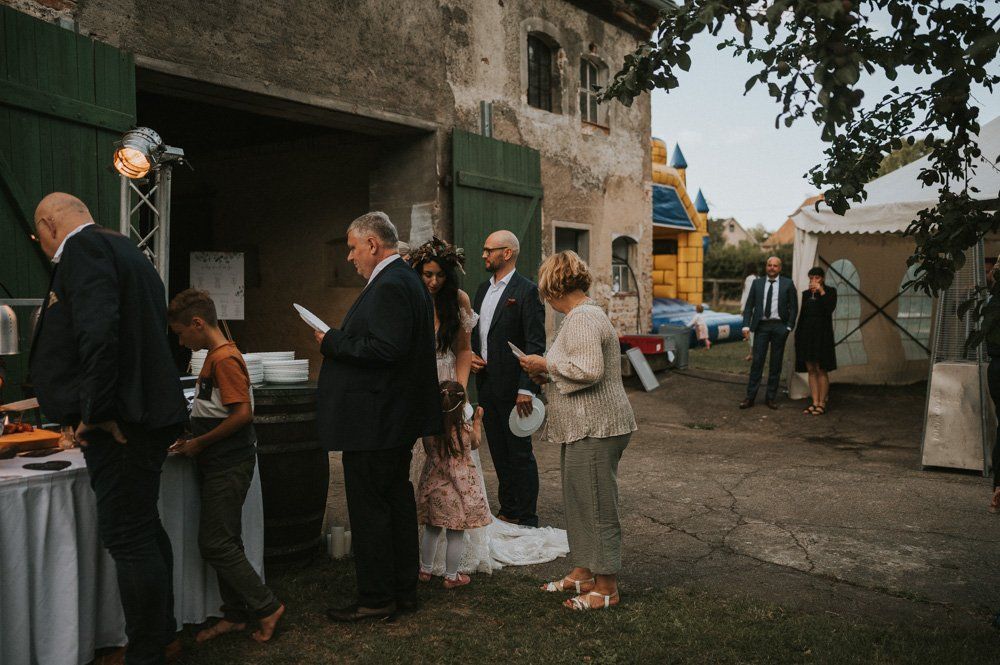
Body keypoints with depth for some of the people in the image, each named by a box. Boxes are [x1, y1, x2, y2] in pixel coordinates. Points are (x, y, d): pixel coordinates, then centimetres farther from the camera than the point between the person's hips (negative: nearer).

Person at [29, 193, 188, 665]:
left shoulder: (84, 249, -9)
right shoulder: (124, 250, 21)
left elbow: (98, 333, -25)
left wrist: (96, 412, -19)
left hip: (118, 425, -11)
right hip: (148, 416, 11)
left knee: (128, 539, -3)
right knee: (144, 530, 19)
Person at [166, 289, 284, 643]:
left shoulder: (224, 359, -18)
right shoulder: (215, 356, 13)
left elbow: (243, 414, -25)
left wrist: (200, 443, -16)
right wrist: (192, 440, 10)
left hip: (228, 466, -10)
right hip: (219, 464, 10)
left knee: (215, 544, -5)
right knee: (224, 543, 14)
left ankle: (267, 607, 5)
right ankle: (235, 616, 24)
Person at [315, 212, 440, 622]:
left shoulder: (389, 286, -18)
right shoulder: (404, 279, 14)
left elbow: (386, 348, -27)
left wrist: (333, 342, -16)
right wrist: (339, 339, 11)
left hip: (373, 420, -11)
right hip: (398, 418, 11)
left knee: (369, 508, 0)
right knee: (398, 500, 16)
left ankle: (376, 599, 11)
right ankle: (404, 591, 27)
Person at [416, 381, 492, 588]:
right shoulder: (466, 430, -17)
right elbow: (475, 444, 6)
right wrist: (478, 420, 19)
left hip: (433, 485, 4)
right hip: (459, 487, -3)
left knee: (431, 530, 20)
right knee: (456, 534, 8)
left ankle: (426, 570, 33)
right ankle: (451, 577, 19)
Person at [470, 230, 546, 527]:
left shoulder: (526, 290, -11)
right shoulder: (483, 289, 14)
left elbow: (535, 344, -16)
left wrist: (527, 388, -22)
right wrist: (471, 355, 3)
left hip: (512, 387, -8)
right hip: (486, 383, 8)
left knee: (520, 453, 0)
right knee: (499, 452, 15)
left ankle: (527, 520, 10)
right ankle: (508, 510, 27)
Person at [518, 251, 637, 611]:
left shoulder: (582, 318, -17)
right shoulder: (584, 314, 17)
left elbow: (589, 369, -27)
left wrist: (546, 364, -15)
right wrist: (548, 375, 12)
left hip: (595, 429, -11)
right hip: (586, 428, 11)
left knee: (596, 505, -2)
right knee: (579, 501, 17)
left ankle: (606, 587, 9)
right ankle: (583, 572, 28)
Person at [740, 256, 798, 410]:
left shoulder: (787, 284, 3)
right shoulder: (757, 283, 7)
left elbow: (794, 307, 5)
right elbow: (749, 305, 6)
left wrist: (789, 327, -3)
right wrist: (746, 326, -4)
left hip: (779, 326, 0)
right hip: (761, 325, 0)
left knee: (776, 363, 5)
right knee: (757, 361, -1)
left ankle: (771, 397, 13)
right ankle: (750, 397, 3)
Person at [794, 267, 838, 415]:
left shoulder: (830, 291, -1)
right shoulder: (806, 294, 13)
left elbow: (830, 308, -18)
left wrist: (822, 292, -16)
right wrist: (797, 334, 12)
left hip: (822, 334, -5)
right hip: (807, 334, 5)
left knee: (821, 370, -3)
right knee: (811, 370, 5)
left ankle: (822, 403, 4)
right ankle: (815, 402, 10)